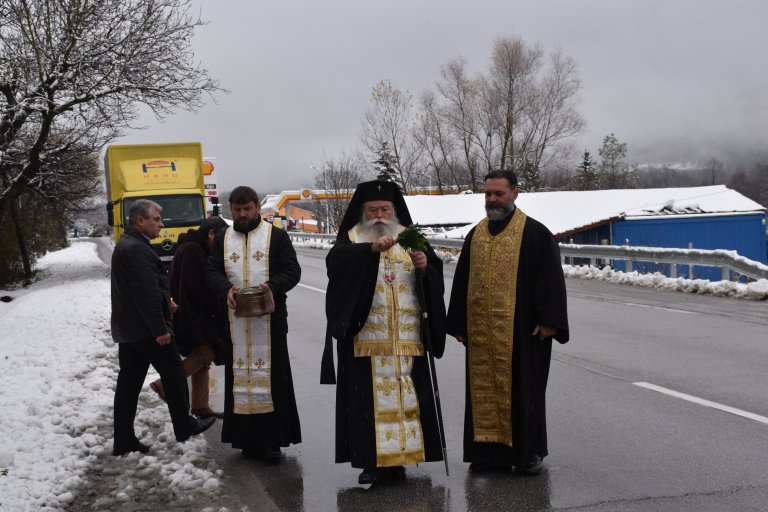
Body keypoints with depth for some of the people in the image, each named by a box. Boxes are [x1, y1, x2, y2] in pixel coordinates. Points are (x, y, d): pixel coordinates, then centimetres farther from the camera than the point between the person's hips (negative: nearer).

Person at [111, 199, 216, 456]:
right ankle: (184, 427, 19)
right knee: (174, 372, 6)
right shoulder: (138, 249, -19)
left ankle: (123, 440, 11)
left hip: (126, 328, 10)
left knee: (129, 382, 9)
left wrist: (165, 300, 21)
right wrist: (160, 329, -21)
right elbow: (147, 293, -23)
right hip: (145, 328, -10)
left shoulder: (124, 245, 16)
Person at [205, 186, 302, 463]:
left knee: (271, 374, -3)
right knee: (241, 374, 3)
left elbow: (292, 270, -2)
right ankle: (249, 439, 11)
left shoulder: (276, 236, 3)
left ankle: (273, 440, 3)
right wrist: (226, 289, -17)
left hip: (269, 318, -3)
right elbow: (212, 271, 5)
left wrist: (273, 286, -22)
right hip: (236, 318, 3)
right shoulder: (223, 239, 13)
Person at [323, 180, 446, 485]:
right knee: (369, 397, -2)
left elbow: (436, 279, 6)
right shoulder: (352, 238, 5)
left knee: (406, 395, 2)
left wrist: (425, 266, -17)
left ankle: (398, 458, 12)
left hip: (407, 338, 3)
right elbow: (336, 260, -19)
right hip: (365, 338, -2)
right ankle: (371, 461, 6)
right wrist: (373, 248, -33)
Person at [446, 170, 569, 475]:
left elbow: (551, 279, -6)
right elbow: (462, 281, 16)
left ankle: (529, 451, 14)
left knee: (522, 388, 2)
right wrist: (458, 324, 13)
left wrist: (548, 321, -12)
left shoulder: (535, 233, -3)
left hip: (520, 330, -5)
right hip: (480, 332, 5)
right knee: (484, 389, 8)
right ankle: (489, 449, 18)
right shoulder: (475, 235, 13)